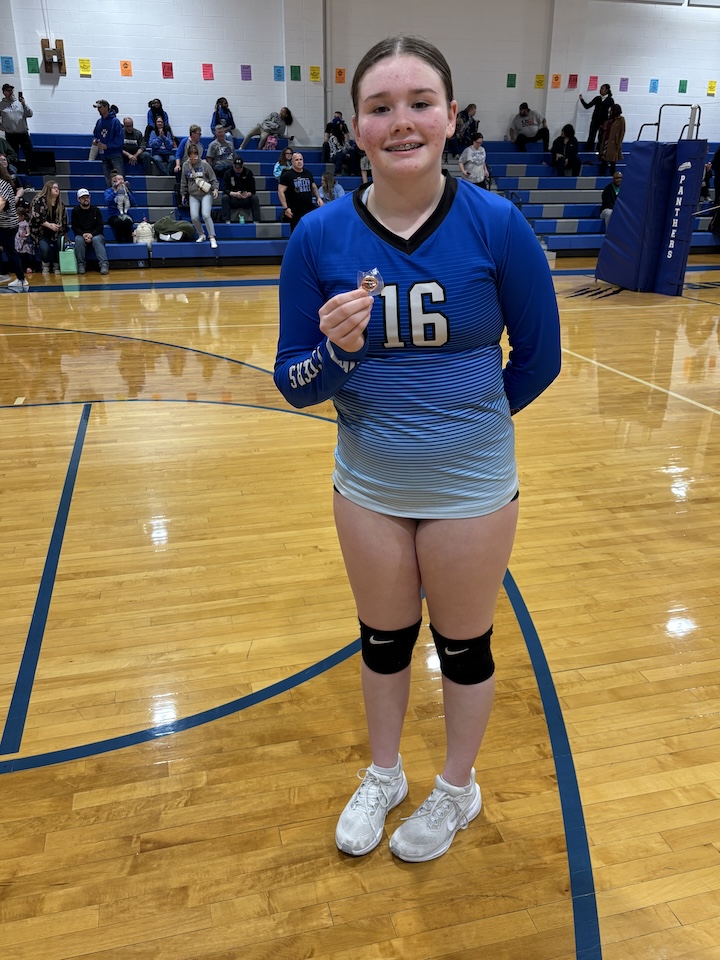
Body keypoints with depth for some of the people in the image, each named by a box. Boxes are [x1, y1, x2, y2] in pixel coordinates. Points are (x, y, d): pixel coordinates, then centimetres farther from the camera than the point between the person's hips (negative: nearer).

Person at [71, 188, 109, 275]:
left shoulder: (96, 210, 7)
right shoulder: (75, 211, 7)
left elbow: (100, 226, -1)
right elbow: (74, 227, 1)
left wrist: (91, 234, -19)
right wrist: (83, 234, -20)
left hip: (95, 234, 0)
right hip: (81, 235, 1)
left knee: (96, 240, -35)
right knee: (78, 240, -33)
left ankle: (104, 264, -46)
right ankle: (81, 264, -27)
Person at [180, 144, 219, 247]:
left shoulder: (204, 164, -5)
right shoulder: (185, 166, 4)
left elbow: (213, 178, 1)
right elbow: (183, 181, 13)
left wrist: (215, 189, -10)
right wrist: (183, 194, 16)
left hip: (206, 193, -3)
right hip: (193, 195, 3)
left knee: (206, 215, -18)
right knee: (194, 217, -7)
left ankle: (212, 238, -10)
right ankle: (201, 235, 18)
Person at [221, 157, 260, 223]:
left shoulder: (248, 173, -2)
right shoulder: (228, 173, -2)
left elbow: (252, 190, -7)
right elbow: (225, 189, -10)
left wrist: (248, 194, -29)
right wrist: (235, 194, -29)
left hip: (246, 199, 0)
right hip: (233, 200, 0)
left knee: (255, 198, -28)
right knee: (225, 197, -29)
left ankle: (256, 222, -31)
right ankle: (227, 221, -32)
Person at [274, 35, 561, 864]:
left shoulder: (496, 225, -14)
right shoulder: (319, 236, -10)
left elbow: (538, 358, -2)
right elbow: (295, 384, -6)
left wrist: (459, 420, 8)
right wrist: (337, 351, -27)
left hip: (470, 487, -1)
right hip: (367, 484, 2)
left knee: (462, 646, 16)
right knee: (382, 640, 20)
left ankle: (457, 790, 44)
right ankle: (383, 776, 48)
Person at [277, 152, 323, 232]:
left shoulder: (308, 173, 9)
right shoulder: (287, 175, -6)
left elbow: (314, 187, 23)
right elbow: (281, 191, -9)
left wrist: (318, 198, 5)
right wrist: (286, 208, -18)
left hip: (310, 209, 4)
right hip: (295, 212, -4)